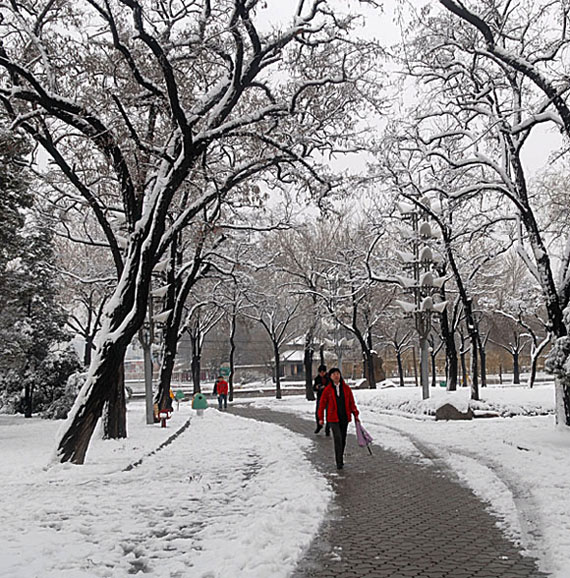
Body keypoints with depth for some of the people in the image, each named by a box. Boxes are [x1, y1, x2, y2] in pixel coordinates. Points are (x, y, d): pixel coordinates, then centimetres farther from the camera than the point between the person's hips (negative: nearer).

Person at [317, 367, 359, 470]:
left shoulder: (346, 388, 3)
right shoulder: (327, 389, -3)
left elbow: (352, 402, 9)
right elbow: (322, 404, 3)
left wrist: (355, 414, 6)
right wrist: (321, 418, 2)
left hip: (345, 418, 3)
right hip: (333, 418, -3)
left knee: (343, 439, 11)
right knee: (337, 439, -13)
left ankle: (340, 458, 29)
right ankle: (339, 462, -9)